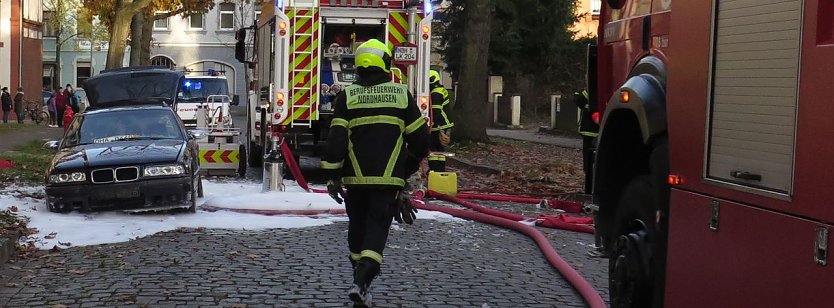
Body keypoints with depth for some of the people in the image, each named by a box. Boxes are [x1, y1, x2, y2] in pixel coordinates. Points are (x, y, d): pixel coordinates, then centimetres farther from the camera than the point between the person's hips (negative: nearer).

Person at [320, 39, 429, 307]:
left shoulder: (347, 97, -1)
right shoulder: (401, 94, 2)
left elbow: (336, 140, -7)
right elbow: (420, 138, 5)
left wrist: (334, 176, 0)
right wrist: (407, 168, 20)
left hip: (356, 178, 1)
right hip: (389, 178, -1)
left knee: (357, 228, 17)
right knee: (377, 230, -2)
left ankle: (361, 282, 27)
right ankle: (362, 283, -19)